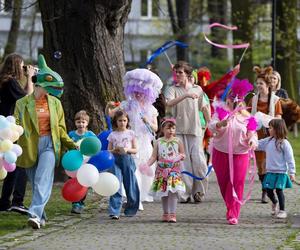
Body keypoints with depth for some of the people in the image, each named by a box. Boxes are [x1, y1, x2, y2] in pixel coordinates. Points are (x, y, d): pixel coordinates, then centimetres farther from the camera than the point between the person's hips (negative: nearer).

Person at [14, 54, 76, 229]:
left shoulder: (55, 103, 9)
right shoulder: (23, 103, 3)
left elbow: (60, 128, 16)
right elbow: (16, 126, -1)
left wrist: (71, 144, 12)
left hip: (49, 145, 0)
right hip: (30, 147, 0)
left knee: (43, 180, -17)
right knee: (36, 183, 7)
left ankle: (35, 214, -27)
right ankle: (41, 217, 21)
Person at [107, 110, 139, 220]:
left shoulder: (131, 133, 8)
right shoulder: (112, 135, 8)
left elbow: (135, 150, 7)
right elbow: (108, 151, 10)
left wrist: (127, 149, -12)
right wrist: (115, 150, -11)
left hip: (127, 160, 1)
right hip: (115, 160, -1)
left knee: (131, 186, 2)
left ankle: (130, 210, 19)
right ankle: (114, 211, -13)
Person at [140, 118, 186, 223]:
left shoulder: (177, 142, 3)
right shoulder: (158, 142, 4)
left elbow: (183, 154, 11)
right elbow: (154, 156, 3)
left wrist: (181, 156, -13)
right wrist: (147, 165, -12)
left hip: (174, 170, -2)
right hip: (161, 170, 2)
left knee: (173, 191, -13)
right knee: (163, 193, 7)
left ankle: (172, 214, -11)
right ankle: (165, 214, 18)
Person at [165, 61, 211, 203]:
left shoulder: (197, 89, 10)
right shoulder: (172, 89, 2)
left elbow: (204, 108, 21)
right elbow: (169, 103, -19)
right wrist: (185, 95, -28)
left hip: (195, 130, 1)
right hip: (179, 131, -1)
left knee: (199, 162, -7)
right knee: (183, 163, -5)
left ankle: (198, 191, 9)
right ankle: (185, 193, 2)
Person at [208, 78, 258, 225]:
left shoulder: (246, 117, 2)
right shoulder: (221, 112, -2)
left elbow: (252, 133, 5)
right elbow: (211, 126, -16)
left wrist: (252, 140, -19)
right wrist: (221, 123, -38)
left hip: (240, 153, 0)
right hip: (221, 152, 0)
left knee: (237, 184, -7)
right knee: (223, 183, 9)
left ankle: (233, 214, -5)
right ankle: (231, 208, 31)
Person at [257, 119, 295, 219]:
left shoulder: (284, 143, -11)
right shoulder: (268, 141, 6)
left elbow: (290, 159, -10)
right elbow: (257, 144, 15)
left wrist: (292, 173, -12)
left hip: (281, 172, -6)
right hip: (270, 172, 6)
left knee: (279, 190, -5)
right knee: (269, 190, 9)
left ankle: (282, 210, 8)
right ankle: (275, 203, 39)